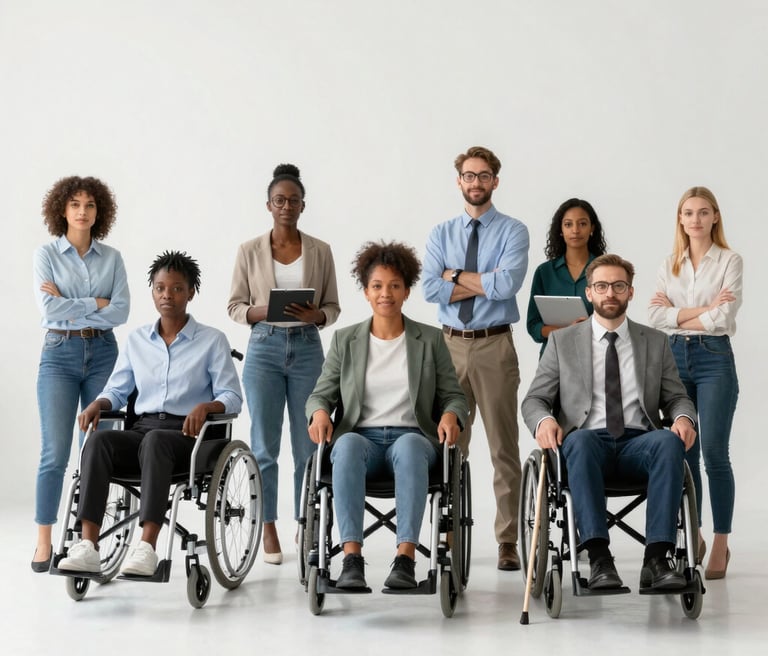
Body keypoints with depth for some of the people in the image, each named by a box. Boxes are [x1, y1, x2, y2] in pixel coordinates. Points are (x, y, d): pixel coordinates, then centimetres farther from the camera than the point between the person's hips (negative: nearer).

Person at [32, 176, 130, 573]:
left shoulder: (112, 258, 7)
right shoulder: (46, 254, 1)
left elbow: (121, 312, -5)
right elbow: (49, 310, -11)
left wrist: (68, 305, -9)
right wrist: (97, 304, -9)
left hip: (102, 354, 3)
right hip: (59, 354, -2)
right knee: (55, 452, -8)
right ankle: (43, 544, -3)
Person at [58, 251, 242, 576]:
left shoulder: (212, 340, 7)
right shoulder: (136, 340, 19)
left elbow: (232, 397, 1)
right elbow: (117, 390, 21)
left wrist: (205, 406, -21)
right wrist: (98, 404, -3)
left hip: (188, 435, -3)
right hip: (142, 429, 4)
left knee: (155, 440, -39)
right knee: (99, 440, -31)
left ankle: (146, 547, -51)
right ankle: (87, 547, -41)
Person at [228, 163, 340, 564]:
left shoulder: (320, 251, 6)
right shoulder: (250, 251, 4)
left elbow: (333, 307, 8)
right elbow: (234, 306, 5)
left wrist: (315, 315, -14)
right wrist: (260, 312, -15)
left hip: (307, 348, 1)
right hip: (264, 348, -1)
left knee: (308, 445, 0)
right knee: (264, 444, 0)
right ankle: (269, 531, 9)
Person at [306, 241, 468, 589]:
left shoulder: (430, 339, 12)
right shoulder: (345, 340, 14)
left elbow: (453, 394, 12)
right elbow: (321, 393, 14)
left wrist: (451, 415, -12)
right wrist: (319, 413, -10)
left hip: (411, 437, 0)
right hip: (362, 435, 1)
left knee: (409, 446, -39)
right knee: (348, 444, -38)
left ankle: (406, 558, -47)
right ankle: (351, 558, -45)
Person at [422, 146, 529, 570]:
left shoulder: (513, 231, 1)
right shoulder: (441, 234, 10)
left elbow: (507, 283, -16)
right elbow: (430, 289, -5)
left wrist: (457, 276, -7)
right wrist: (485, 284, -9)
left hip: (494, 347, -3)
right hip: (451, 345, 3)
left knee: (504, 446, 0)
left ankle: (508, 541, 4)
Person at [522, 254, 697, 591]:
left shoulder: (655, 342, 18)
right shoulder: (563, 341, 14)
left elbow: (676, 397, 17)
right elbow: (534, 399, 11)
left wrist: (683, 417, -8)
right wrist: (543, 420, -14)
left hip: (638, 444, 1)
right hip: (588, 443, -1)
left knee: (671, 441, -34)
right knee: (579, 440, -38)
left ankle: (656, 559, -38)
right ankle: (599, 559, -43)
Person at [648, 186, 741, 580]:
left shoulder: (729, 261, 0)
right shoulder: (669, 266, 12)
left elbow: (721, 319, -11)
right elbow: (655, 316, -1)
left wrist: (676, 313, -2)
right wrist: (702, 310, -10)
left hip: (714, 358, -4)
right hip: (675, 357, 4)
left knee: (714, 453, -5)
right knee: (683, 452, 6)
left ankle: (721, 544, 2)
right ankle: (692, 537, 16)